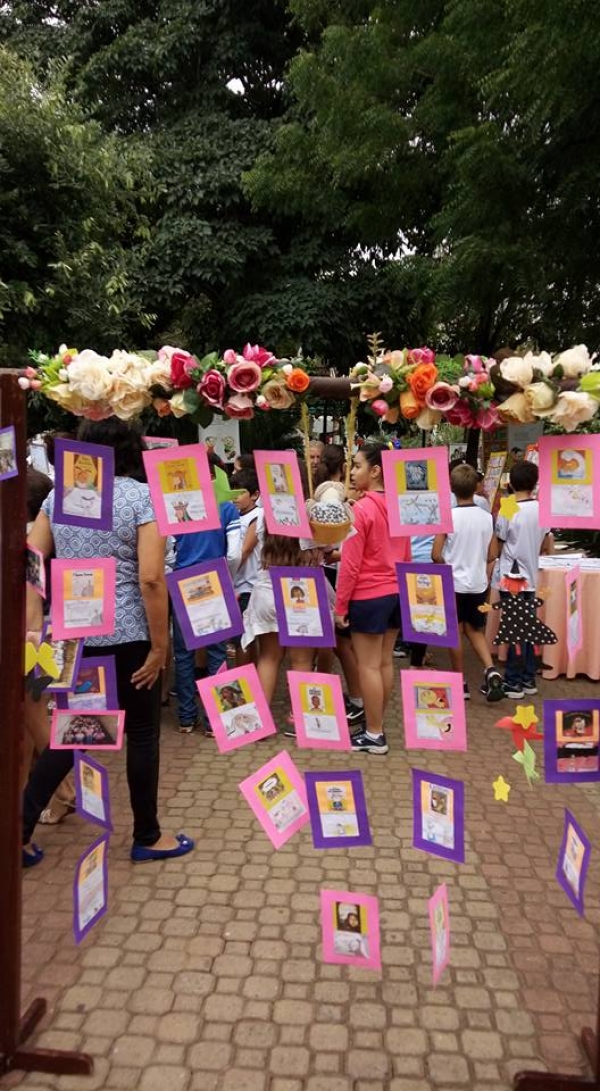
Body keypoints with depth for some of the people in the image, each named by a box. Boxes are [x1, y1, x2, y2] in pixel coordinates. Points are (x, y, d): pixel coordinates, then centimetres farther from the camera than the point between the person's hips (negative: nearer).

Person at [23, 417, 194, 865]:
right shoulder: (142, 496, -9)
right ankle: (147, 837, 25)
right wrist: (159, 645, -10)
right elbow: (151, 578, -17)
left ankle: (20, 829, 19)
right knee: (142, 732, 11)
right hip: (125, 635, -5)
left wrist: (34, 628, 4)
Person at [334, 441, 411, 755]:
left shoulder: (361, 509, -17)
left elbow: (350, 564, -16)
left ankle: (374, 735, 9)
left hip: (368, 597, -7)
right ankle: (376, 724, 26)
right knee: (385, 662, 14)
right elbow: (406, 556, 13)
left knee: (368, 666, 2)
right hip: (396, 593, 8)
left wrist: (340, 604, -9)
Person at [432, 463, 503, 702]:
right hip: (478, 582, 3)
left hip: (453, 583, -3)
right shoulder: (486, 517, -3)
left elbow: (436, 555, -13)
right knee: (475, 630, 19)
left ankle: (460, 684, 15)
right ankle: (490, 670, 0)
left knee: (455, 633, 8)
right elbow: (491, 556, 3)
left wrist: (448, 568, 6)